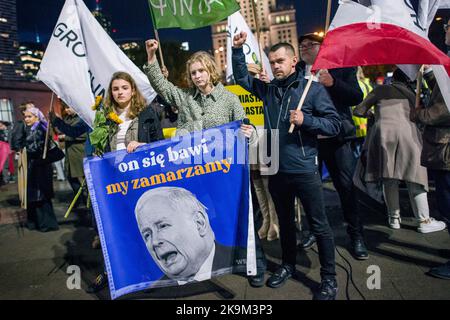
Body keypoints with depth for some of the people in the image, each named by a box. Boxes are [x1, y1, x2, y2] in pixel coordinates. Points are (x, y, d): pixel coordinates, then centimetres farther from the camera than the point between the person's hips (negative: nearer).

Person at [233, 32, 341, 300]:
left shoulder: (313, 89, -5)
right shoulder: (268, 89, 9)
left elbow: (334, 124, -7)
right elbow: (242, 78, 19)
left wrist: (305, 120, -20)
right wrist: (238, 50, 8)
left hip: (305, 170, -4)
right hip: (277, 170, 5)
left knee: (319, 225, 4)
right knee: (285, 221, 20)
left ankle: (329, 278, 18)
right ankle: (288, 265, 39)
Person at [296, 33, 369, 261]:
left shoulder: (341, 67, 4)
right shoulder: (296, 71, 9)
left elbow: (357, 97, -4)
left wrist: (333, 83, -17)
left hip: (336, 137, -2)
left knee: (346, 185, 1)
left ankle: (355, 234, 16)